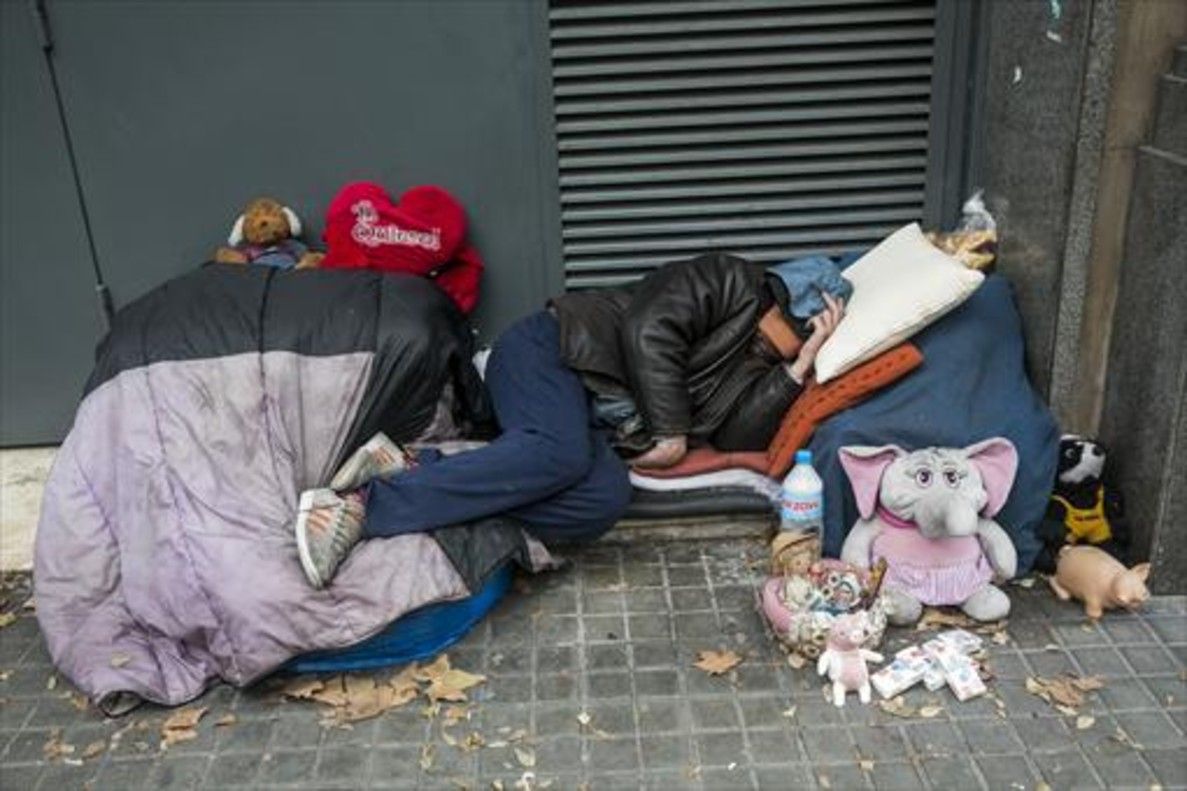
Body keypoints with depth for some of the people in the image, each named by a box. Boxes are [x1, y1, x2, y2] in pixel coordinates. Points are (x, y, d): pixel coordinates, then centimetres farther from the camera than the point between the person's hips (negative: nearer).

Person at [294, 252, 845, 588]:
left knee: (605, 501, -26)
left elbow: (740, 435, 1)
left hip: (589, 419, 7)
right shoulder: (731, 281, 1)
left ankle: (415, 468, -26)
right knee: (560, 454, -38)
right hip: (547, 349, -6)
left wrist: (802, 362, 1)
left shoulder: (749, 371, 20)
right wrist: (671, 430, -10)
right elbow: (649, 329, -12)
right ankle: (361, 506, -36)